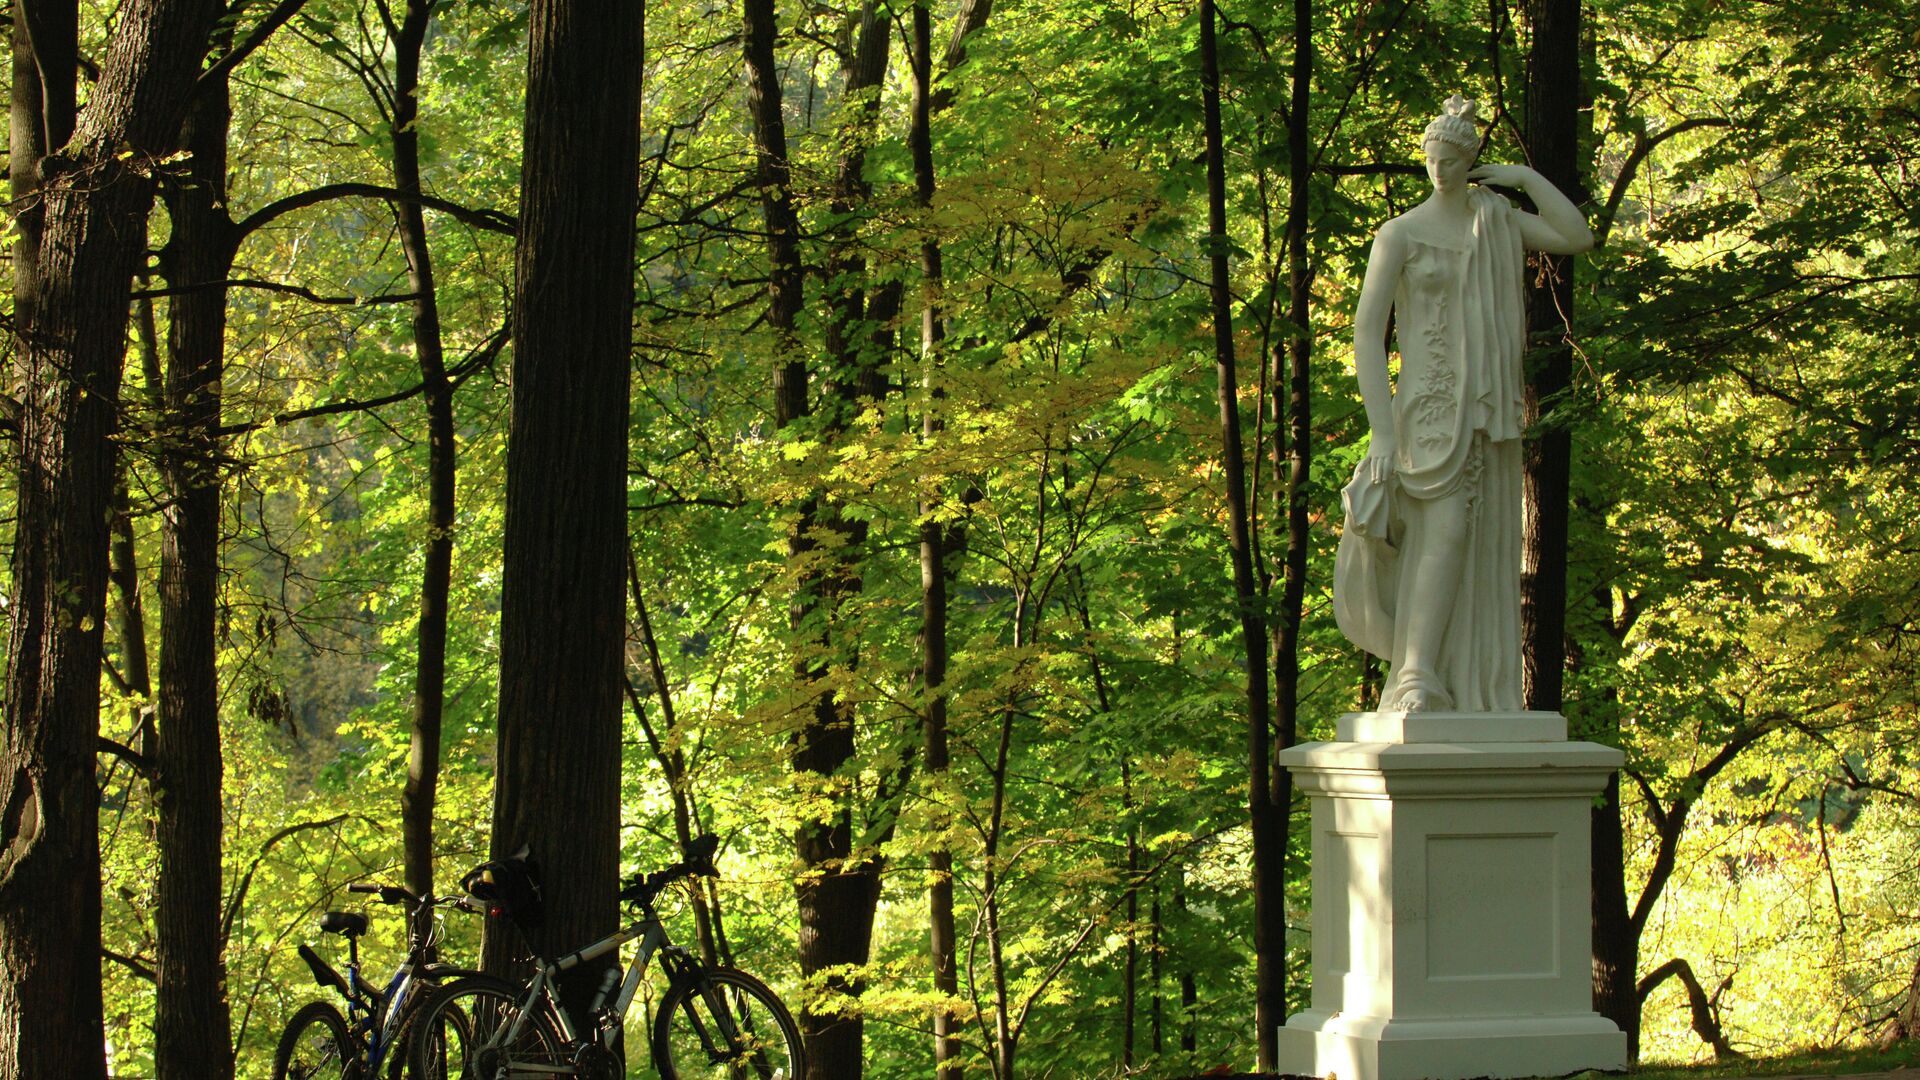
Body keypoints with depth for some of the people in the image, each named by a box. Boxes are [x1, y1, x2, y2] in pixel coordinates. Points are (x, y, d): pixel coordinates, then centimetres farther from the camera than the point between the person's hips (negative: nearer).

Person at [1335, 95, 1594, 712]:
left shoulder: (1499, 225, 14)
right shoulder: (1400, 234, 0)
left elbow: (1580, 239, 3)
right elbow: (1366, 331, -5)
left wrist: (1526, 177, 5)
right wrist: (1382, 431, -14)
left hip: (1490, 410, 5)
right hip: (1429, 406, -5)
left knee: (1485, 555, 3)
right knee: (1445, 530, -24)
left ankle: (1475, 696, 6)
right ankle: (1416, 680, -30)